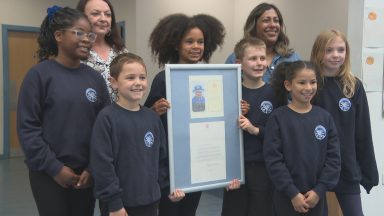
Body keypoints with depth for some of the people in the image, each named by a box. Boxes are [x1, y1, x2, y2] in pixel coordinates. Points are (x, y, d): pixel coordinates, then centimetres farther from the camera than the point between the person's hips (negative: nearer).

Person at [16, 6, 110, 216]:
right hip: (48, 174, -3)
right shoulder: (39, 74, -7)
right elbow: (27, 128, -9)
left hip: (86, 174, 4)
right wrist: (54, 168, -12)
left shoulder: (95, 78, 3)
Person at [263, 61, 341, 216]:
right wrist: (293, 193, -14)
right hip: (286, 196, -3)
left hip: (316, 196, 3)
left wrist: (320, 190, -8)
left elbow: (333, 157, 0)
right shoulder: (277, 118, -9)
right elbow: (273, 159, -12)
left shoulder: (325, 117, 1)